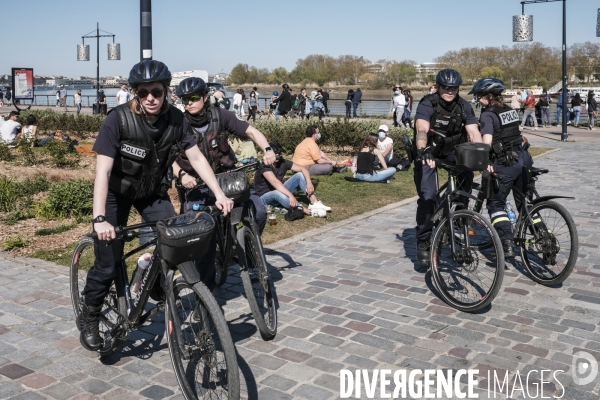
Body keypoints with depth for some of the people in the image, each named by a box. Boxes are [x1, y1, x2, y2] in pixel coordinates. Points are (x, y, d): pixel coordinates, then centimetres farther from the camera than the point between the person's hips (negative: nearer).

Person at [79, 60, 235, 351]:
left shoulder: (175, 119, -15)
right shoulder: (118, 119, -26)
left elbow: (196, 157, -8)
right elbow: (103, 170, -31)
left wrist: (219, 193, -16)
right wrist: (99, 218, -40)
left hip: (153, 191, 4)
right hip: (117, 193, -3)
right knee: (108, 264, -6)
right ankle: (89, 319, 19)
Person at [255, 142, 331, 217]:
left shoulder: (283, 162, -6)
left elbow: (303, 169, -7)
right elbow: (275, 182, -40)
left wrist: (309, 182, -26)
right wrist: (291, 195, -51)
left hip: (280, 191, 7)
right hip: (265, 197, -7)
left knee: (300, 175, -7)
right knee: (278, 193, -42)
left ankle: (314, 203, -22)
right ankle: (309, 211, -46)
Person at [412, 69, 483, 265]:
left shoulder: (464, 107, -8)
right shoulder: (427, 104, -20)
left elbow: (474, 133, -17)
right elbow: (421, 130, -36)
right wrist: (423, 151, -56)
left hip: (452, 152, 4)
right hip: (428, 153, -3)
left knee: (466, 173, -27)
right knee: (428, 197, -15)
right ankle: (423, 242, -2)